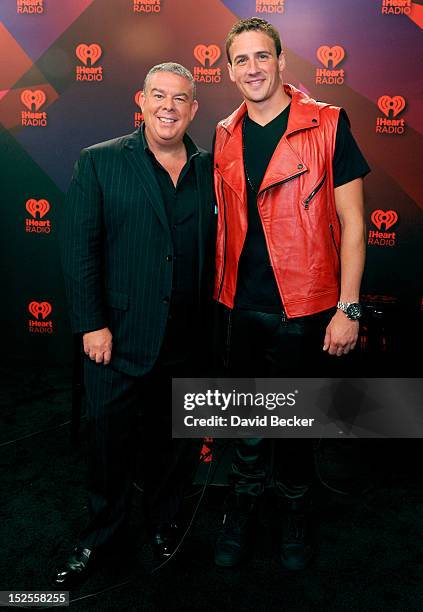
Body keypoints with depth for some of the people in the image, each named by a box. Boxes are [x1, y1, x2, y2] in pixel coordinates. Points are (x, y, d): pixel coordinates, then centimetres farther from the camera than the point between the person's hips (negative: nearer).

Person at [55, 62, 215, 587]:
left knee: (175, 440, 17)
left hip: (187, 341, 3)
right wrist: (91, 324, -11)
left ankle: (164, 523, 42)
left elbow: (218, 249, 8)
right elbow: (78, 248, -6)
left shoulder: (211, 170, 6)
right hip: (117, 336, -2)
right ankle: (103, 534, 35)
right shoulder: (99, 162, -1)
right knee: (109, 439, 11)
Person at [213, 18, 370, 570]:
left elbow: (351, 221, -7)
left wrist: (348, 308, -12)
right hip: (239, 307, 3)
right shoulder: (224, 135, 6)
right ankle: (243, 504, 40)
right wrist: (218, 293, 10)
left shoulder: (328, 125, -6)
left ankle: (296, 509, 38)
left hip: (303, 309, -3)